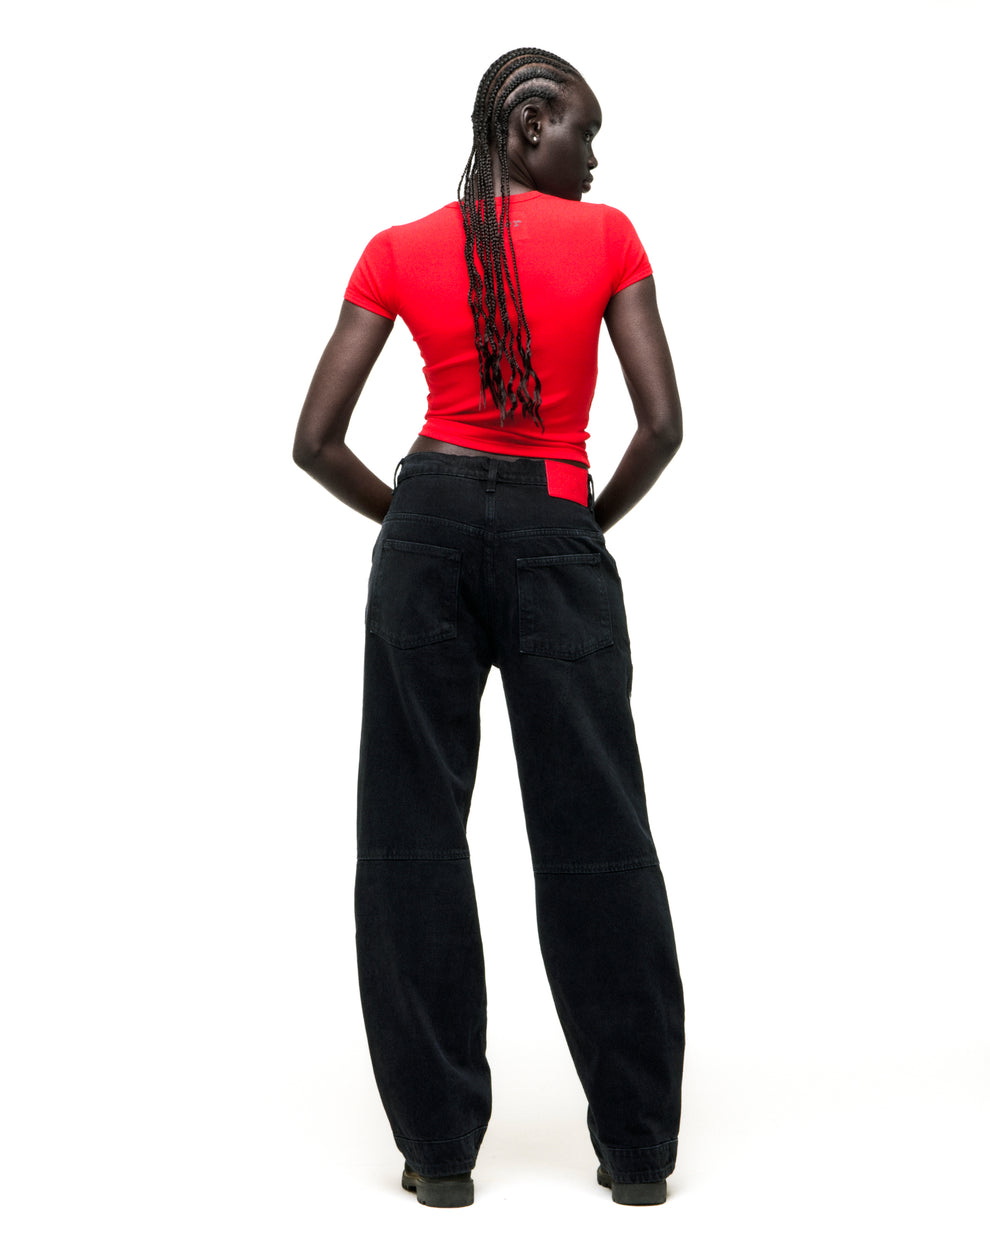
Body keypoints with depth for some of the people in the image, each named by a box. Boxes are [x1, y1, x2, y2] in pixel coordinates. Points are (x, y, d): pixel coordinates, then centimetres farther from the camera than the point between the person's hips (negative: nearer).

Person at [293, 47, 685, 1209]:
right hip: (552, 537, -1)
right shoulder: (607, 237, 1)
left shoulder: (399, 251, 5)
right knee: (594, 833, 5)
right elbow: (661, 426, -5)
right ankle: (637, 1145, 13)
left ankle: (440, 1144, 10)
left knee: (413, 826, 6)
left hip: (431, 525, 2)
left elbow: (316, 441, 1)